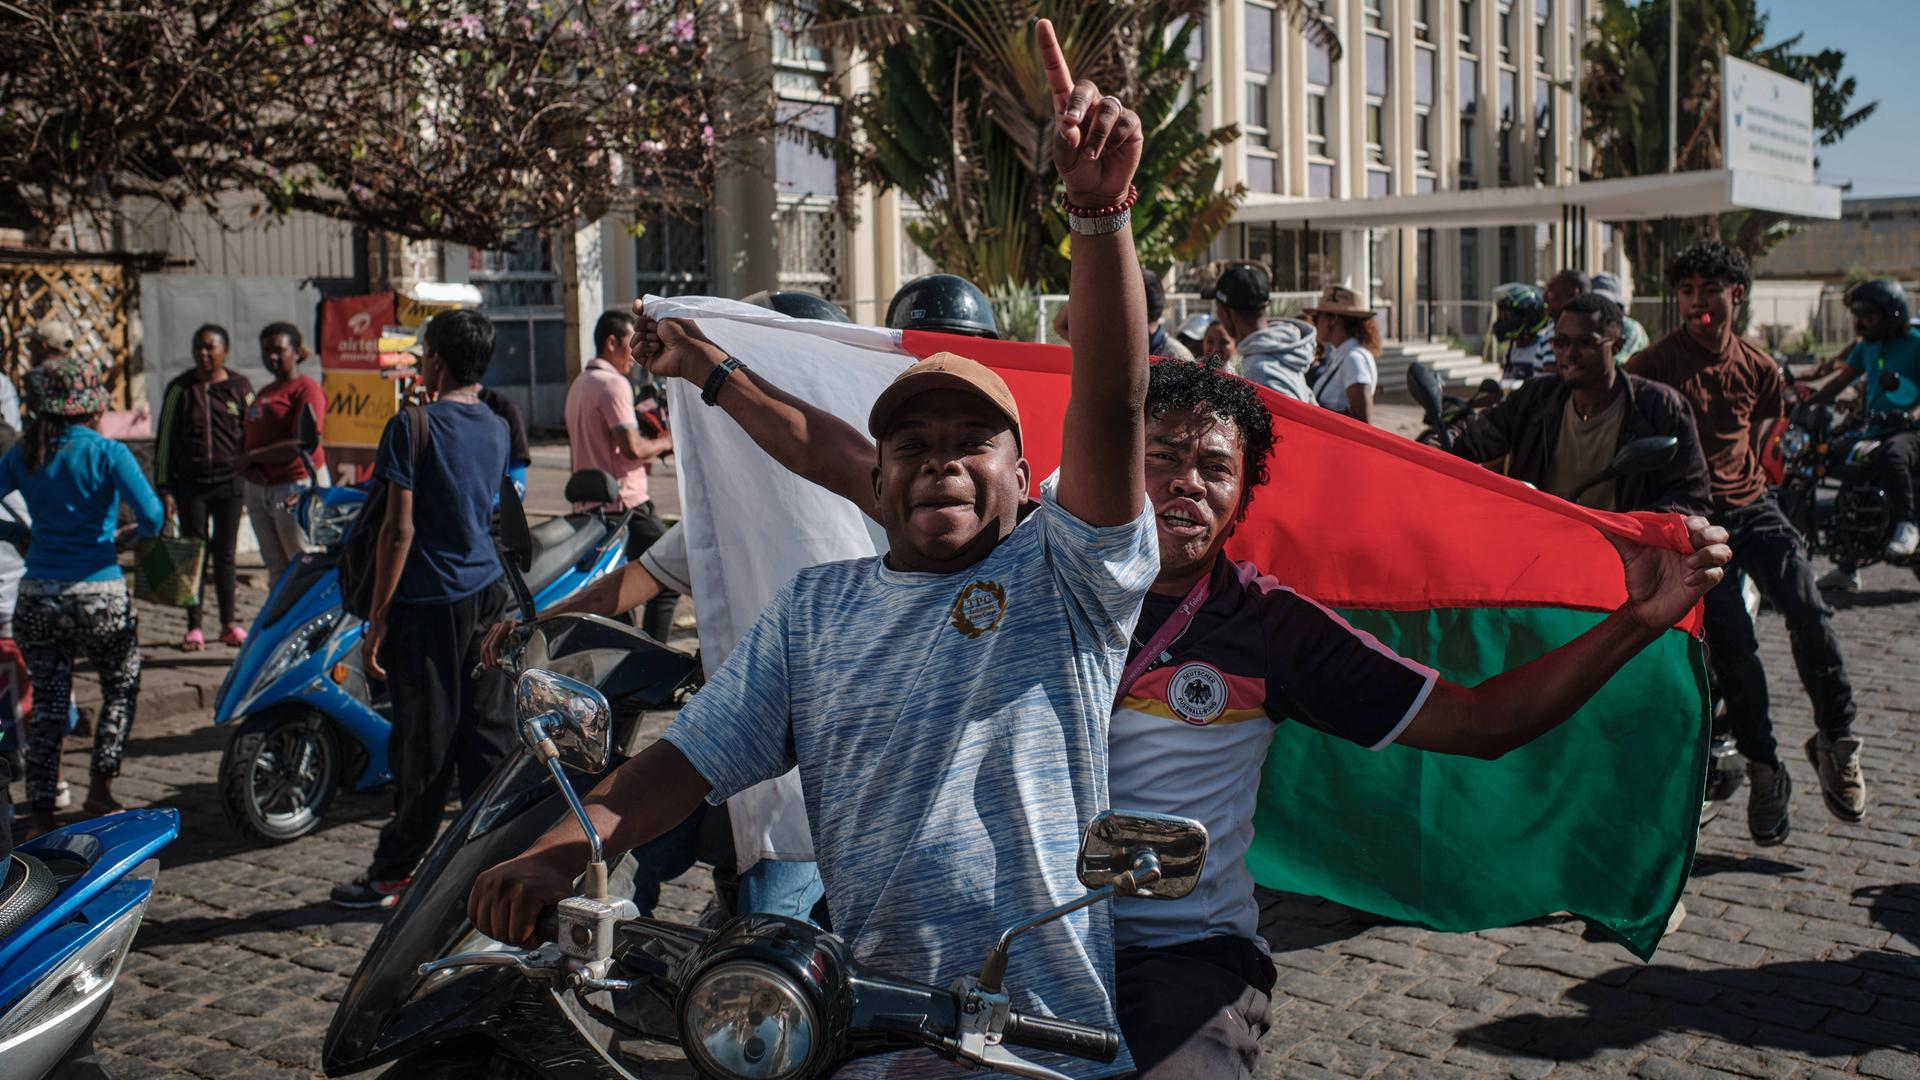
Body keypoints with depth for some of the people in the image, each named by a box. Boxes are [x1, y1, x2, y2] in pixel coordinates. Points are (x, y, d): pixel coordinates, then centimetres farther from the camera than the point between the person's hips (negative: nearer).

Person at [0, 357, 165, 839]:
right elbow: (152, 515, -17)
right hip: (99, 596, -4)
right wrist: (138, 531, 5)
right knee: (120, 691, 18)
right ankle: (100, 790, 17)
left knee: (48, 705, 11)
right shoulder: (106, 453, -8)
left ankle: (41, 814, 10)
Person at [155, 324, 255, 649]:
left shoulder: (240, 388, 3)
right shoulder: (180, 388, 1)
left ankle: (229, 623, 17)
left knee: (225, 554, 8)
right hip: (189, 484, 0)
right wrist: (164, 488, -1)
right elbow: (165, 439, 3)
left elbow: (252, 438, 9)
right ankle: (194, 626, 10)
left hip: (230, 482, 0)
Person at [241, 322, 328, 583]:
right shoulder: (264, 393, 19)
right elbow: (252, 439, 18)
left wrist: (252, 456, -11)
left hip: (297, 486, -9)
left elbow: (302, 445, -17)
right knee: (276, 567, 12)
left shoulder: (307, 389, -8)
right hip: (259, 489, 9)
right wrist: (248, 467, -4)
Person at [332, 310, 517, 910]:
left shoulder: (414, 426, -12)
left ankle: (395, 873, 14)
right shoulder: (497, 428, 7)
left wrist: (378, 618, -11)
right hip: (489, 592, 6)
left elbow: (400, 528, -16)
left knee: (425, 740, 1)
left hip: (429, 600, -6)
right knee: (488, 731, 10)